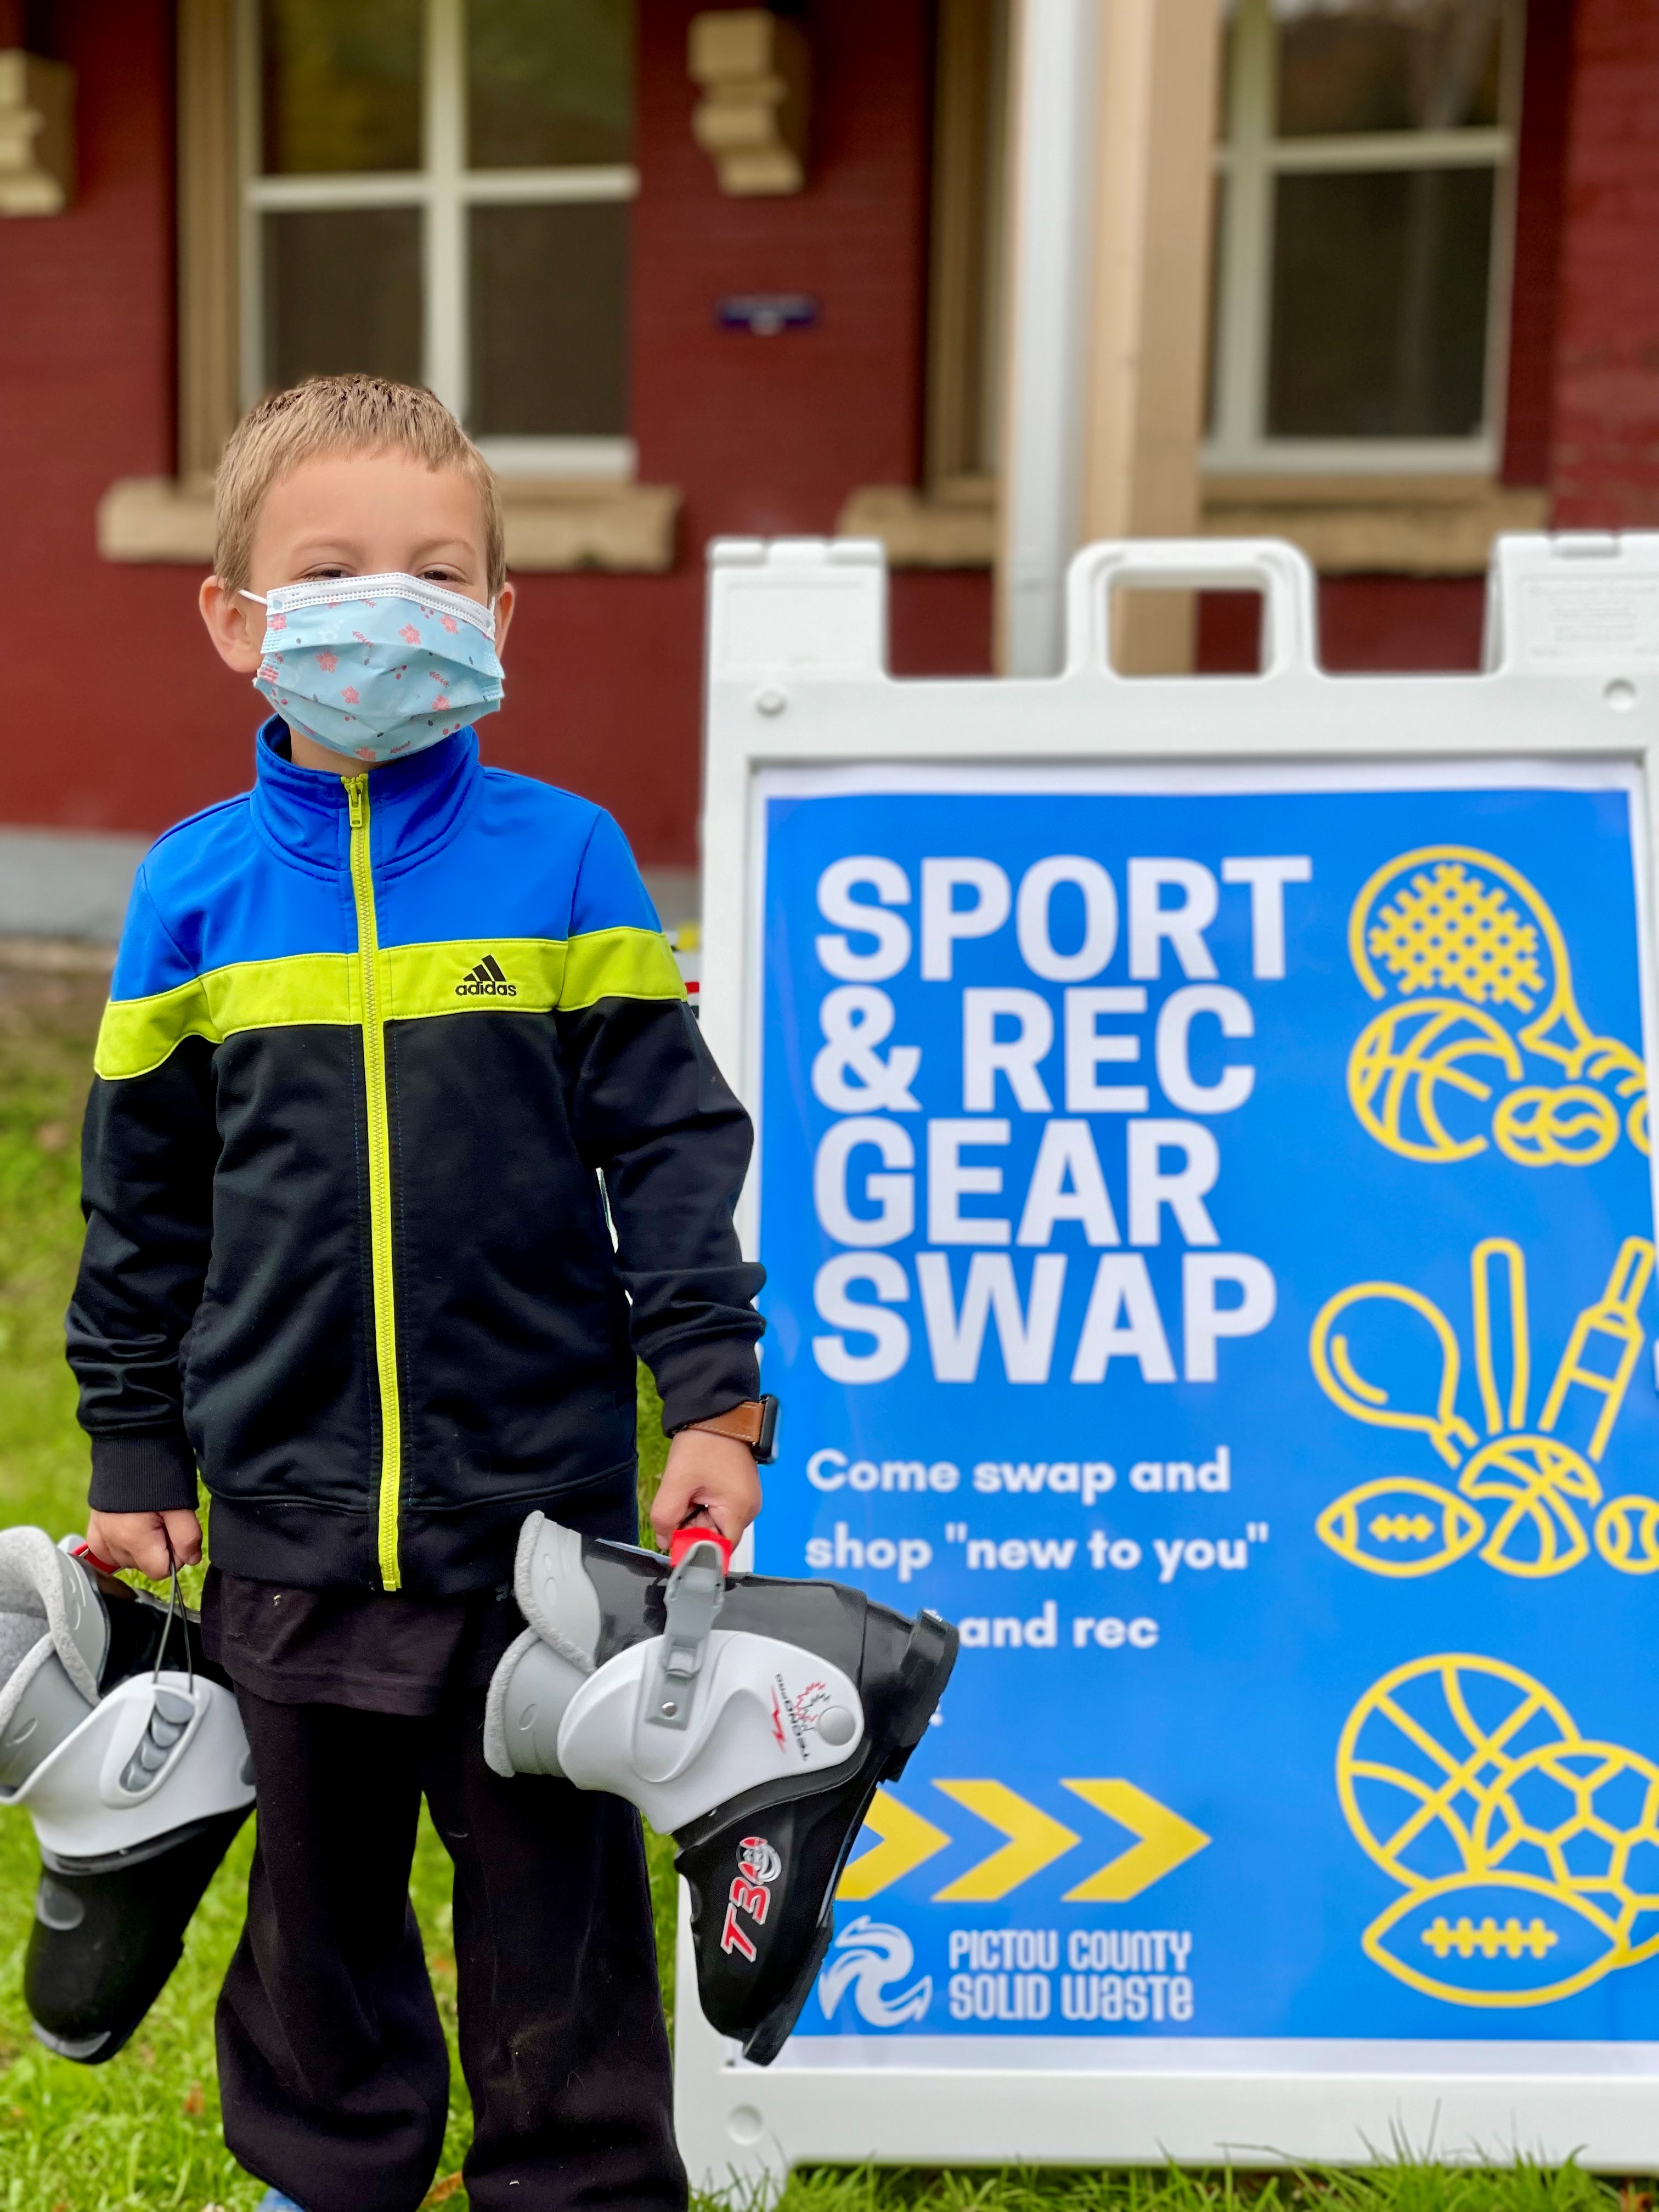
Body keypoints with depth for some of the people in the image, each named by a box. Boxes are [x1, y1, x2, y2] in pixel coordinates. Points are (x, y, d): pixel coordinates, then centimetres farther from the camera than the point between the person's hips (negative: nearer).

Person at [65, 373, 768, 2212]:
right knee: (317, 1875, 19)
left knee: (553, 1882, 12)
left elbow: (671, 1143, -3)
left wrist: (710, 1398, -8)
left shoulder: (562, 859, -4)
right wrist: (133, 1458, 8)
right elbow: (139, 1200, 6)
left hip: (541, 1497, -2)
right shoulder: (195, 890, 0)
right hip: (287, 1506, 2)